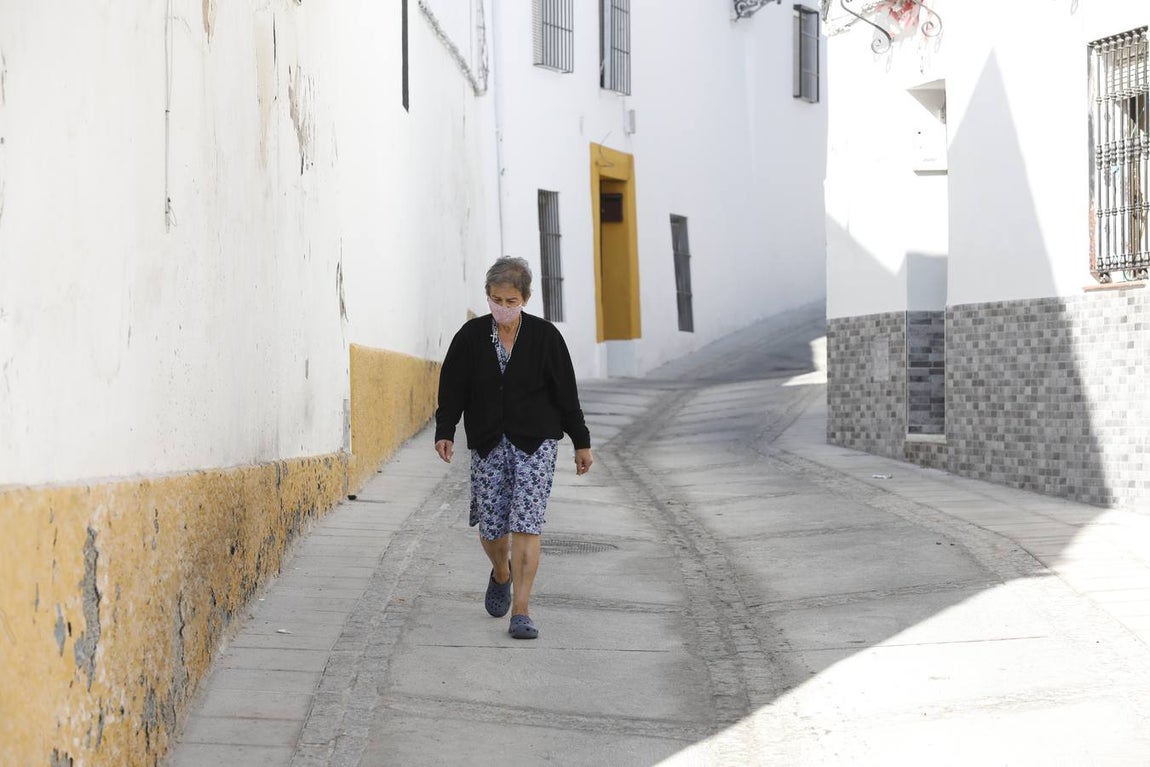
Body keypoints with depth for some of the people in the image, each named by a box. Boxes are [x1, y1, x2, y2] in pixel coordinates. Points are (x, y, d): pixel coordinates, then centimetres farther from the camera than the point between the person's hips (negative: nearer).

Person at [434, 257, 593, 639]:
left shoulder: (545, 336, -3)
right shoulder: (470, 336, 0)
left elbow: (565, 392, 2)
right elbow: (452, 388, 1)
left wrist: (581, 442, 5)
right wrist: (445, 432, -12)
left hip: (536, 442, -2)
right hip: (487, 443, 2)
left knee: (526, 523, -11)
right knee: (490, 527, 5)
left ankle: (521, 612, -10)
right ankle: (501, 574, 40)